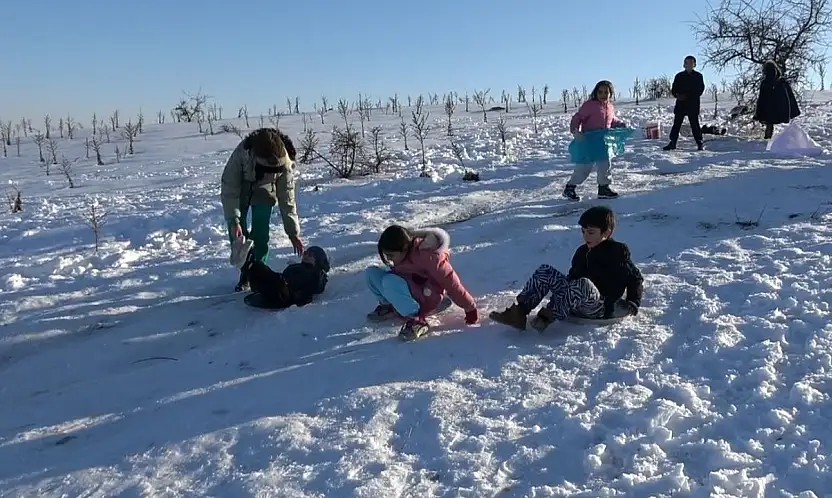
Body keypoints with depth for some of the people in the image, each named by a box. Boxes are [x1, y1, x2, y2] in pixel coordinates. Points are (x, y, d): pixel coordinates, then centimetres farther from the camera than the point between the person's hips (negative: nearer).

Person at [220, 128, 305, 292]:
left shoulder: (286, 163, -32)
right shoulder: (242, 153, -39)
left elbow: (287, 198, -23)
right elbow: (229, 188, -30)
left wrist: (293, 232, -23)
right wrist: (234, 221, -35)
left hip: (264, 193, 1)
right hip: (239, 191, 0)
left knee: (260, 235, -9)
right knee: (236, 233, -6)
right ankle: (246, 273, 11)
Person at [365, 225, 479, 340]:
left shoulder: (427, 256, -27)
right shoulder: (402, 252, -5)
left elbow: (449, 281, -22)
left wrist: (470, 308, -17)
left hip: (425, 299, -8)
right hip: (408, 290, 8)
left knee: (389, 281, -33)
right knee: (372, 272, -5)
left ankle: (416, 320, -29)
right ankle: (388, 306, 8)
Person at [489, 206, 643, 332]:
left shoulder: (617, 253, -2)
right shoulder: (582, 252, 15)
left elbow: (636, 278, 4)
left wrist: (633, 302, -2)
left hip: (600, 309, -7)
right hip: (575, 304, 7)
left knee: (583, 284, -39)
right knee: (545, 271, -7)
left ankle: (547, 318, -45)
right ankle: (519, 312, -21)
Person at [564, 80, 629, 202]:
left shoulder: (610, 107, 10)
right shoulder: (590, 105, -13)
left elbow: (612, 120, 27)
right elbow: (577, 118, -14)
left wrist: (621, 124, 9)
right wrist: (575, 130, -28)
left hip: (603, 142, 7)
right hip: (588, 141, -7)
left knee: (605, 164, 9)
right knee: (584, 167, -4)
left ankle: (604, 188, 23)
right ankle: (569, 188, 11)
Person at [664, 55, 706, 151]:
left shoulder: (698, 76, 6)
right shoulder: (679, 76, 11)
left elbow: (700, 90, -1)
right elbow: (674, 90, 11)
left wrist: (688, 96, -13)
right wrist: (677, 95, -13)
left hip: (693, 104, -2)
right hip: (680, 104, 2)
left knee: (694, 123, -3)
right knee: (677, 123, 1)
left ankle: (700, 143, 4)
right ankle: (672, 143, 5)